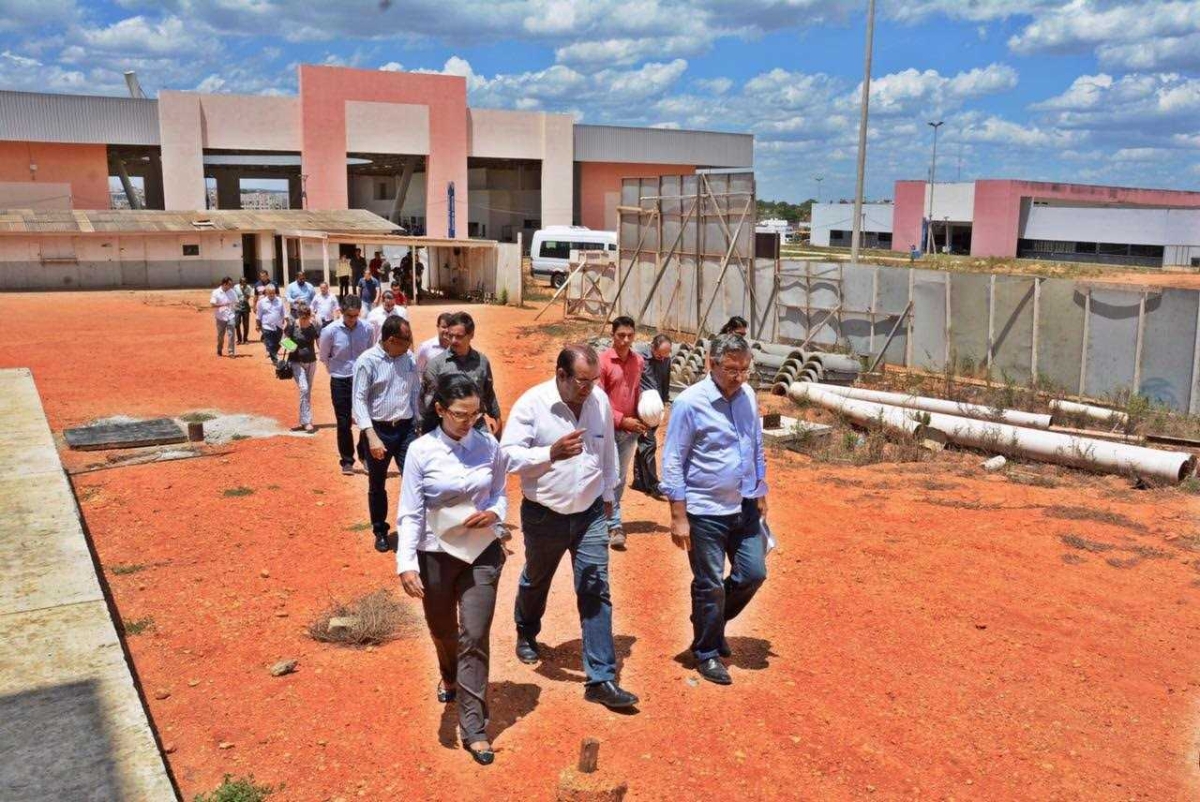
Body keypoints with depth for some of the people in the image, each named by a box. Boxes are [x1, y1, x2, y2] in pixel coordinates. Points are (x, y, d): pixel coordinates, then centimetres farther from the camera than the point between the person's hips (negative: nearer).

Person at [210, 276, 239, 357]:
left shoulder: (232, 292, 4)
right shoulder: (216, 292, -6)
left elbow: (236, 302, 14)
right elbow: (212, 304, -11)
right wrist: (222, 305, -23)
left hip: (230, 316, 2)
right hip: (221, 317, -2)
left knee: (231, 334, -7)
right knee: (220, 335, 9)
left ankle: (231, 352, -3)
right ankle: (219, 351, 28)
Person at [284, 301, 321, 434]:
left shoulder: (314, 325, -7)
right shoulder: (292, 325, -11)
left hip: (311, 361, 3)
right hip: (296, 362, -3)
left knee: (308, 392, 11)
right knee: (304, 389, -15)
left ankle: (304, 421, 23)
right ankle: (307, 422, -12)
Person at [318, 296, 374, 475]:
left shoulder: (367, 329, -9)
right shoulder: (330, 331, -13)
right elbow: (324, 356, 2)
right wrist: (337, 370, 9)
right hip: (340, 381, -1)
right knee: (344, 423, 7)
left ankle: (365, 456, 23)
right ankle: (347, 461, 21)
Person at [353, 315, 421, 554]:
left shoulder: (409, 358, 2)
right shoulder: (367, 361, -11)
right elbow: (360, 400, -13)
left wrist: (418, 424, 8)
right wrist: (372, 437, -20)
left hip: (406, 428, 3)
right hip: (379, 430, -2)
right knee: (377, 486, 13)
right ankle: (380, 532, 31)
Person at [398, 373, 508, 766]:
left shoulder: (489, 446, -7)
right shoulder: (421, 451, -13)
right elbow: (410, 513, -12)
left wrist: (495, 513, -17)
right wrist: (406, 563, -19)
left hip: (482, 553, 0)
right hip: (435, 554, 0)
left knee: (475, 637, -3)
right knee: (442, 631, 20)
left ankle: (474, 729, 7)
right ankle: (449, 676, 55)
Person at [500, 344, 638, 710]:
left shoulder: (600, 400, -5)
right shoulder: (531, 404, -18)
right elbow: (509, 454, -19)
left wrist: (608, 494, 17)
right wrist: (551, 453, -34)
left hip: (590, 514, 2)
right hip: (544, 515, -2)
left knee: (596, 593, -3)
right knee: (535, 583, 23)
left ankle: (602, 680, 2)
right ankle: (526, 635, 54)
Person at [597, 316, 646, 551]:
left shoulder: (638, 360, 5)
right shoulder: (603, 361, -11)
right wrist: (622, 420, -16)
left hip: (630, 428, 5)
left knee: (621, 478, 13)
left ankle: (608, 518, 26)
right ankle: (615, 526, -5)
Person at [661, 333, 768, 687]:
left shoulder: (748, 396, 3)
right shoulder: (690, 403, -16)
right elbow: (672, 462, -13)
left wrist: (761, 495, 16)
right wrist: (679, 517, -14)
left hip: (745, 507, 6)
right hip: (706, 512, -6)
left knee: (753, 573, 10)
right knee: (710, 586, 5)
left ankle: (714, 622, 35)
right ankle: (707, 653, 25)